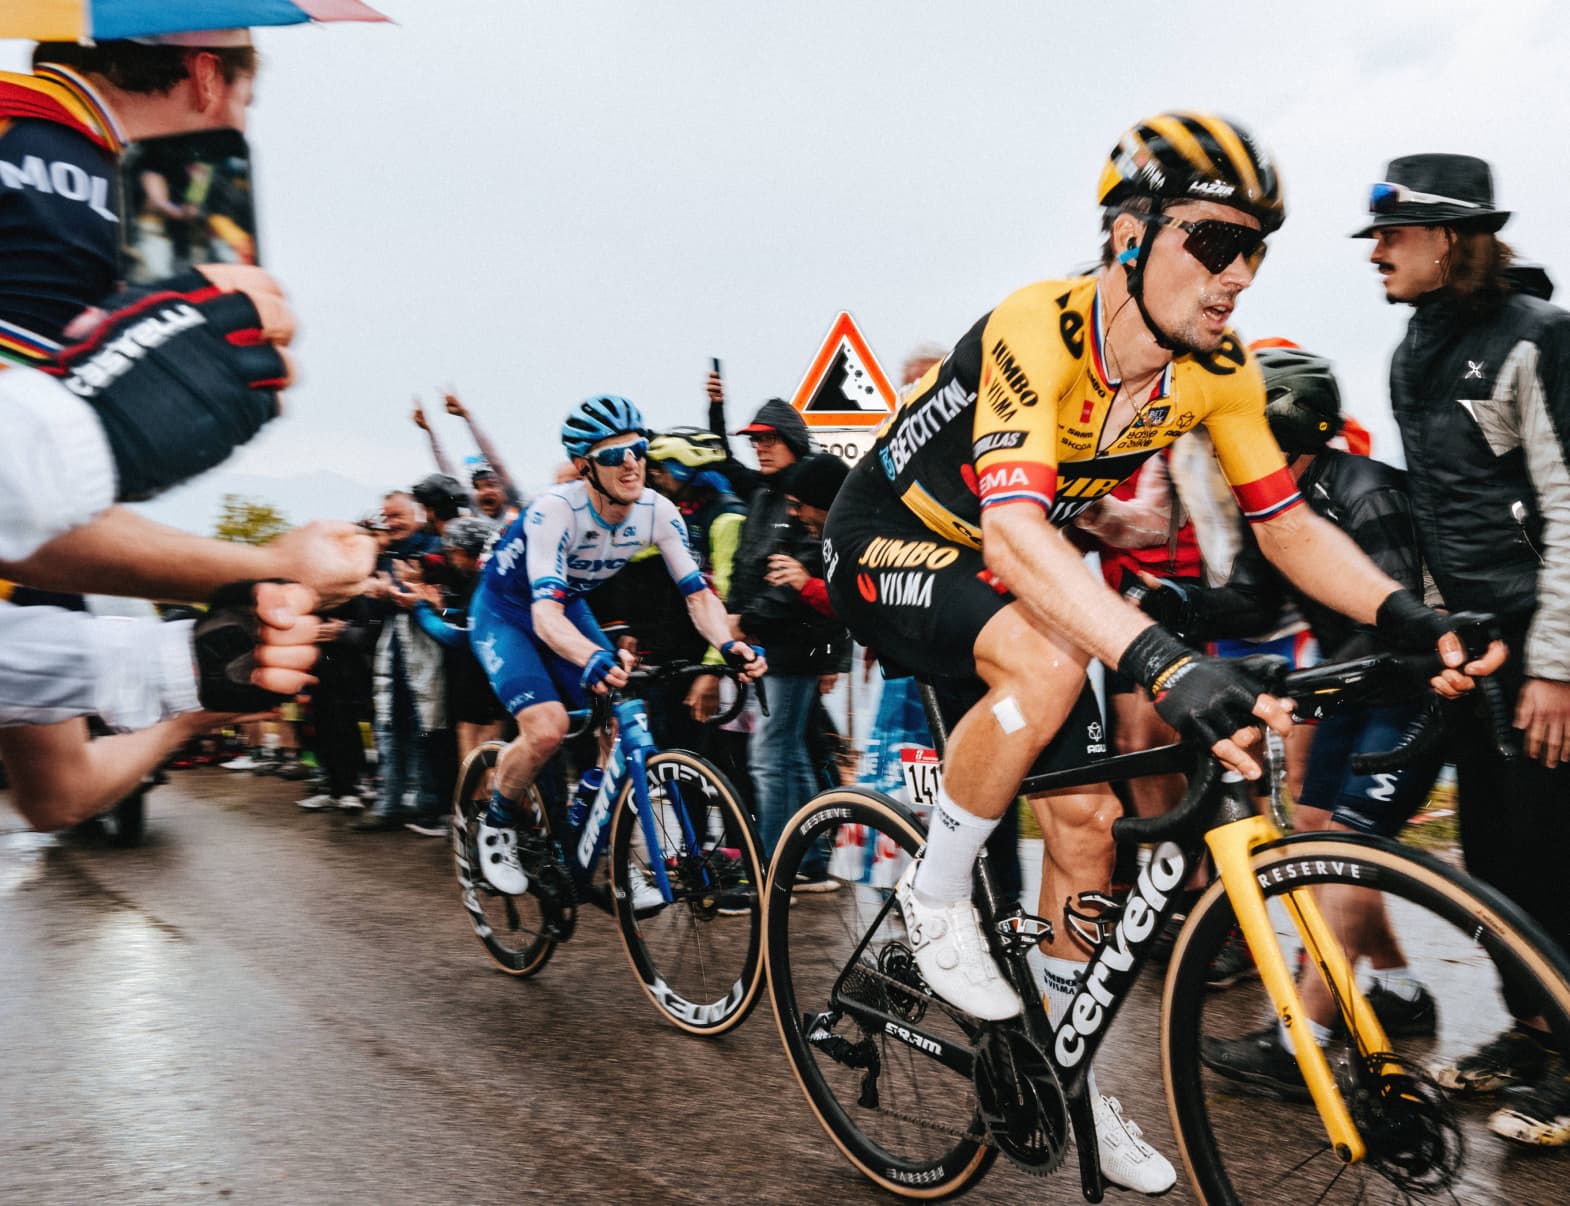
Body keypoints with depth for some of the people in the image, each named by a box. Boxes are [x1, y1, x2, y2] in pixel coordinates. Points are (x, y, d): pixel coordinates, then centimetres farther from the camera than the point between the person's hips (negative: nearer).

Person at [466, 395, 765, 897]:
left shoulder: (658, 512, -18)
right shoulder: (555, 510, -33)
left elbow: (698, 593, -17)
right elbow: (545, 613, -43)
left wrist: (730, 644, -38)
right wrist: (594, 660, -62)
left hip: (571, 609, 5)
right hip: (506, 613, -5)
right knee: (547, 728, -25)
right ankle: (497, 825, 5)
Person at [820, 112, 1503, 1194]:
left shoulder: (1218, 372, -10)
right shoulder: (1037, 331, -31)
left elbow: (1287, 523, -6)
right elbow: (1013, 528, -44)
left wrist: (1408, 616, -24)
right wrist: (1165, 663, -57)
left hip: (1012, 574, 7)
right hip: (889, 548, -6)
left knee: (1087, 820, 1)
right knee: (1049, 663, -37)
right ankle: (937, 897, -11)